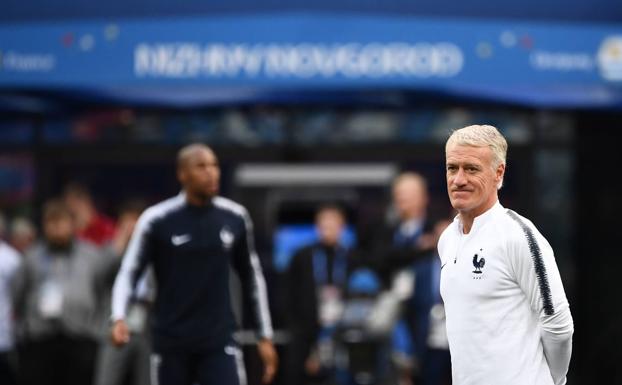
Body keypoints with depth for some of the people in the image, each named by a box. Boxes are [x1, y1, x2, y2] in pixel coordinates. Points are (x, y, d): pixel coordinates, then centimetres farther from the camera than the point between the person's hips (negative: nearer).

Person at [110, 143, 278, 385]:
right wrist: (119, 318, -21)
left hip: (219, 342, 1)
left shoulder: (235, 218, 3)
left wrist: (265, 336, 13)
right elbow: (129, 272, -3)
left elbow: (252, 277, 14)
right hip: (171, 343, -1)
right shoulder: (157, 220, -6)